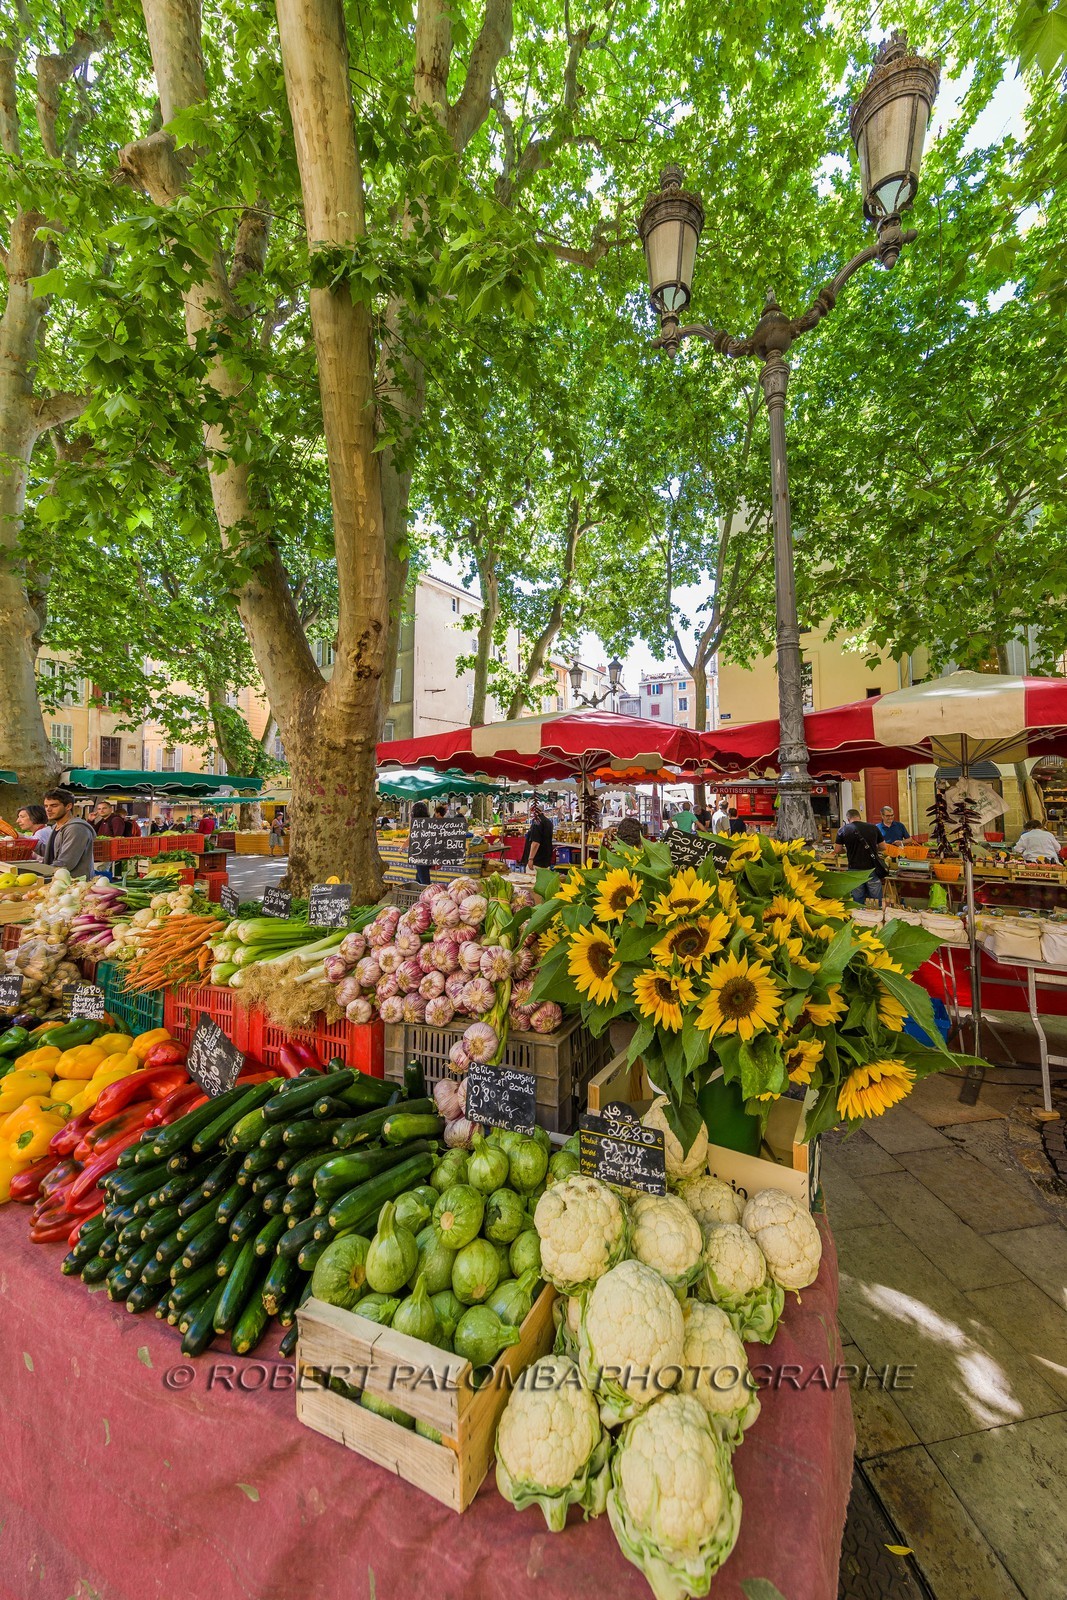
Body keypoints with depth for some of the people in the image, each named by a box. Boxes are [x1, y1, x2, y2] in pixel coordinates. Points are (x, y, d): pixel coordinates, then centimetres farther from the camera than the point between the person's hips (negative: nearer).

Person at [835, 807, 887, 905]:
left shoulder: (843, 830, -3)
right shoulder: (873, 827, 3)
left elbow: (836, 850, 2)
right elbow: (882, 847, 12)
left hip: (855, 869, -1)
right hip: (872, 868, 1)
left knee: (858, 902, 8)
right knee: (876, 901, 10)